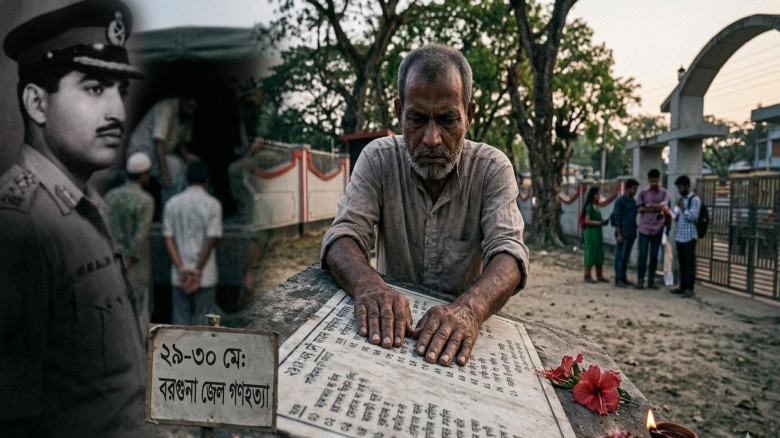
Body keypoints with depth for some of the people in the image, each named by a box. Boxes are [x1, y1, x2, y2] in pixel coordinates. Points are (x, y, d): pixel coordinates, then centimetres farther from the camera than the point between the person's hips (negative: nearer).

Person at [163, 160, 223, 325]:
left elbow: (168, 239, -2)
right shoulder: (212, 204, -7)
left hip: (179, 275, 3)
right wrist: (198, 270, -9)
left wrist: (181, 268, -6)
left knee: (180, 320, 11)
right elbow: (211, 240, -13)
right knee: (202, 323, 6)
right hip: (205, 276, -3)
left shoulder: (172, 203, 3)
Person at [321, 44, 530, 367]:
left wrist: (470, 308, -39)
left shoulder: (492, 168, -7)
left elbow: (507, 251, -18)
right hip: (389, 326, -1)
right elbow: (344, 235, -14)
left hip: (461, 329, 1)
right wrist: (369, 285, -36)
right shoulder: (378, 159, -5)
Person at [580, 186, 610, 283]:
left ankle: (599, 276, 16)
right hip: (590, 232, -8)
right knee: (590, 254, -3)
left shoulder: (597, 207, 13)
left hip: (598, 232, 8)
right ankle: (587, 276, 5)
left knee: (599, 254, 10)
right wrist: (599, 223, -19)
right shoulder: (589, 207, -11)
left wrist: (603, 221, 2)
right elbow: (587, 221, -17)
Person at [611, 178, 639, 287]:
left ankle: (624, 278, 18)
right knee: (620, 257, -3)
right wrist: (618, 234, -15)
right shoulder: (620, 201, -8)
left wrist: (635, 232, 15)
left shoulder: (633, 201, 14)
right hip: (623, 234, -7)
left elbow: (634, 217, 19)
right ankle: (618, 280, 1)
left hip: (631, 234, 7)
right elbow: (616, 218, -11)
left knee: (626, 257, 11)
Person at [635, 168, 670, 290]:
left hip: (658, 228, 1)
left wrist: (649, 206, -13)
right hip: (644, 228, -1)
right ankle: (640, 280, 3)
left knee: (654, 256, 6)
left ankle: (651, 281, 13)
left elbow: (664, 206, -12)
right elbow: (640, 209, -4)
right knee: (642, 255, -2)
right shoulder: (643, 192, 3)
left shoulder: (664, 193, 3)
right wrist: (656, 208, -11)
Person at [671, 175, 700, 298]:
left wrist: (683, 208, -20)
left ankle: (689, 288, 2)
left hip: (689, 236, -7)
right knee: (681, 263, 11)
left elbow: (693, 217, -14)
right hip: (679, 236, 7)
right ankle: (682, 286, 18)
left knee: (690, 263, -2)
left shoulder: (695, 199, -7)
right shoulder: (681, 199, 16)